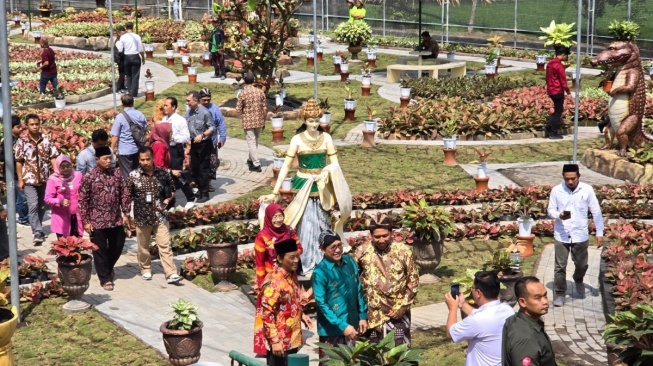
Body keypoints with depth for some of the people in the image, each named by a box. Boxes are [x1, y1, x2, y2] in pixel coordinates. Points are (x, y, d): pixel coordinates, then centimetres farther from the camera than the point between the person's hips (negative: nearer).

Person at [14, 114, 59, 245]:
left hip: (45, 178, 3)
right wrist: (20, 180, -5)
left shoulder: (46, 139, 1)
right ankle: (38, 233, -13)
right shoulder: (21, 142, -4)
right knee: (33, 206, -13)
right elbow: (18, 162, -2)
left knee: (42, 206, 12)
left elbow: (53, 157, 3)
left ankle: (38, 230, 29)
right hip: (29, 179, -3)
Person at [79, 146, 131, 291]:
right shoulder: (89, 177, -10)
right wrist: (85, 221, -9)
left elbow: (124, 194, 8)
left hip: (116, 220, 4)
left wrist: (126, 214, 4)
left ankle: (108, 268, 39)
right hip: (97, 221, -4)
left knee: (117, 246, 14)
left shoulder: (117, 174, 2)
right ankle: (105, 278, 16)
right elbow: (82, 200, -7)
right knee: (100, 250, 4)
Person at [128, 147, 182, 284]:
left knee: (165, 245, -3)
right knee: (143, 246, 14)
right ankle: (146, 270, 33)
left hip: (160, 215, 0)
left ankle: (171, 274, -4)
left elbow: (172, 189, 11)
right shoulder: (133, 175, -6)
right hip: (142, 216, 0)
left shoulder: (162, 173, -2)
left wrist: (167, 200, -7)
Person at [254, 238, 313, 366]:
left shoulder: (292, 275, 5)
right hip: (279, 340, -9)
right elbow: (267, 314, -23)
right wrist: (274, 340, -24)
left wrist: (301, 315, 8)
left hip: (292, 338, 9)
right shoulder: (273, 281, -23)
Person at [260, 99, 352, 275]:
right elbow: (286, 166, -7)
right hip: (304, 187, -2)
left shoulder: (326, 138, -1)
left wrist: (327, 171, -22)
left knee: (323, 224, 8)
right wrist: (275, 192, -10)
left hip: (322, 187, 2)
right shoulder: (297, 139, -7)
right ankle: (308, 266, 7)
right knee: (307, 225, -3)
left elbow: (335, 163, 1)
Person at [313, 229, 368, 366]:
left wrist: (363, 316, 7)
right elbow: (321, 304, -17)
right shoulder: (320, 272, -16)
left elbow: (359, 291, 10)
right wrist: (342, 326, -19)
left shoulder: (350, 261, 1)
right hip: (331, 329, -5)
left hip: (352, 324, 5)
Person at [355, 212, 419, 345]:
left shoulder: (404, 251, -6)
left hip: (397, 313, -1)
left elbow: (413, 281, -1)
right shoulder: (362, 251, -4)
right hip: (372, 313, 1)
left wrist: (402, 307, -7)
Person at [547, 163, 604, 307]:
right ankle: (559, 293, 15)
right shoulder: (556, 190, -7)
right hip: (561, 235, -1)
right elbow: (550, 210, 1)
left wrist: (599, 233, -1)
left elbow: (596, 212, -1)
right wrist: (559, 215, -22)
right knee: (560, 266, 2)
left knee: (582, 264, 15)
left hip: (581, 235, 1)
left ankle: (578, 280, 46)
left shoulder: (587, 189, -8)